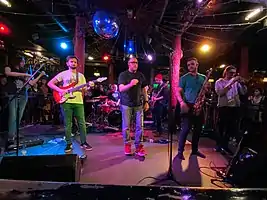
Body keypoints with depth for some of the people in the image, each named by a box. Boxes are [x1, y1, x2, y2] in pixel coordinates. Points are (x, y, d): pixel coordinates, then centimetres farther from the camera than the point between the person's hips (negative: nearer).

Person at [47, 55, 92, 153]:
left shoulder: (81, 76, 16)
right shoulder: (63, 74, 6)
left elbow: (84, 89, 14)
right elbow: (50, 83, 4)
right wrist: (60, 90, -10)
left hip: (79, 102, 2)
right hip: (66, 102, -2)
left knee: (82, 123, 3)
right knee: (68, 124, 3)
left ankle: (83, 142, 16)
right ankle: (69, 144, 15)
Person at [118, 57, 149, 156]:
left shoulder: (140, 75, 11)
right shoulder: (123, 74, -2)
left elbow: (144, 89, 14)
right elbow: (121, 89, -14)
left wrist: (146, 101, 6)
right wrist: (130, 84, -31)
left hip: (138, 104, 3)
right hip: (126, 104, -3)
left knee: (140, 126, 2)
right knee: (126, 126, 4)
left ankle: (138, 146, 13)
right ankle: (127, 144, 20)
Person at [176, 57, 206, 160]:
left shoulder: (203, 77, 13)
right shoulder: (184, 78, 0)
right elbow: (178, 92, -5)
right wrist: (182, 102, -22)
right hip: (188, 106, -5)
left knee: (198, 129, 10)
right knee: (185, 129, -8)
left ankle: (195, 150, 24)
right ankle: (180, 151, 1)